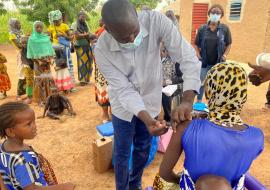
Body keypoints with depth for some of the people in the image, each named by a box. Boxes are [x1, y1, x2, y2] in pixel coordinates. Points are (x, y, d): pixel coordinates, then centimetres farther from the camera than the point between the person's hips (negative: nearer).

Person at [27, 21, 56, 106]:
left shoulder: (46, 37, 9)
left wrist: (50, 58, -5)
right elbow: (32, 52, -4)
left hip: (47, 61, 3)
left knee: (48, 79, 4)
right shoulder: (32, 39, -1)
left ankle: (47, 97, 15)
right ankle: (40, 99, 4)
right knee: (39, 79, -2)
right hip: (38, 62, -3)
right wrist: (38, 61, -12)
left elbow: (50, 48, 10)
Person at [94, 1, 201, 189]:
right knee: (122, 154, 13)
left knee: (143, 150, 21)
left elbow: (188, 56, -28)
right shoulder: (102, 49, -25)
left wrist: (187, 100, -40)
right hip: (124, 107, -1)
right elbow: (124, 89, -25)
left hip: (151, 102, 2)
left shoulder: (156, 21, -26)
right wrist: (146, 118, -40)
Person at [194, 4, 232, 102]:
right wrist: (198, 55, -8)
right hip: (204, 62, 0)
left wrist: (224, 55, -11)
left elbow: (229, 44, 3)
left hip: (218, 63, 0)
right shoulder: (202, 29, -1)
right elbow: (196, 44, 4)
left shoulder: (225, 29, -3)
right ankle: (199, 102, 23)